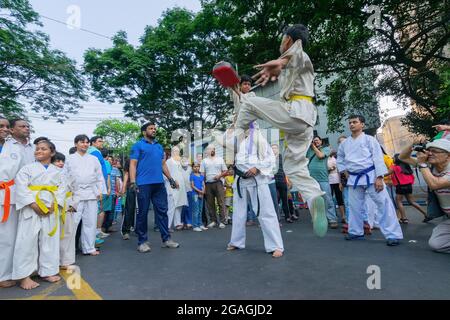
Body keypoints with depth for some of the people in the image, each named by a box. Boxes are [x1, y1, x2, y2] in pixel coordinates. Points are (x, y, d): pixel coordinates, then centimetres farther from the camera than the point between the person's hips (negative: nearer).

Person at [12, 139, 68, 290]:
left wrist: (53, 206, -10)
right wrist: (33, 205, -17)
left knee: (50, 240, 7)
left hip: (51, 210, 2)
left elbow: (62, 189, 4)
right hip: (31, 209, -2)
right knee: (28, 241, -1)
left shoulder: (58, 171, 10)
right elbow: (21, 187, -7)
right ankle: (24, 275, 10)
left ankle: (47, 271, 20)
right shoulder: (27, 168, 3)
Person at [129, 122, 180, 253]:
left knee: (162, 211, 6)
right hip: (144, 184, -5)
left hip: (159, 184, 5)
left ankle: (166, 239, 14)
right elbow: (133, 164, -4)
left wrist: (171, 179, 17)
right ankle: (142, 241, 13)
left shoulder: (159, 146, 20)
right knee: (143, 213, 3)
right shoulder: (138, 145, 3)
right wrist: (133, 182, -16)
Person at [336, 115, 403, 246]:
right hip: (354, 178, 5)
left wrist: (379, 178, -16)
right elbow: (340, 159, 22)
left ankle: (393, 235, 4)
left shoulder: (369, 139, -3)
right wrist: (346, 173, 9)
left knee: (383, 203, -6)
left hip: (371, 176, -4)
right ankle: (356, 231, 28)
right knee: (355, 206, 12)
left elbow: (378, 158, -9)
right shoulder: (345, 143, 10)